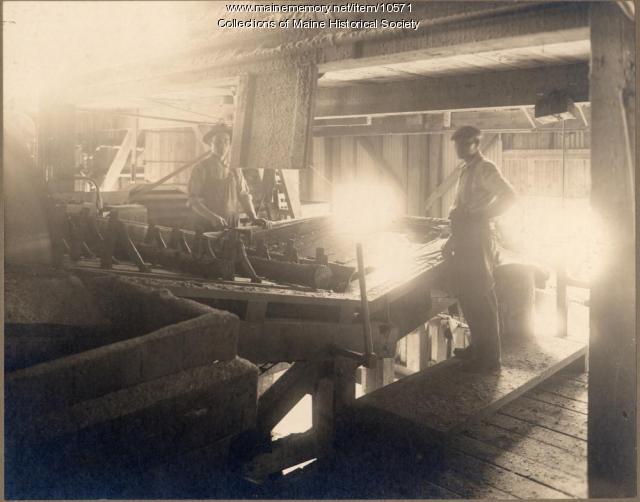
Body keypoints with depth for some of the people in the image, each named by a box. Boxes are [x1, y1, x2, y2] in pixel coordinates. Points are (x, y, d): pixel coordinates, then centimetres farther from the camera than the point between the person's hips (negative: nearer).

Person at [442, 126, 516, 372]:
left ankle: (490, 357, 3)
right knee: (466, 293, 15)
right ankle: (477, 347, 28)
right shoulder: (467, 171, 18)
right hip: (464, 239, 10)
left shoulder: (485, 169, -10)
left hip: (478, 238, -10)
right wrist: (452, 240, 21)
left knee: (480, 296, -5)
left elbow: (509, 195, -22)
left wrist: (481, 218, -18)